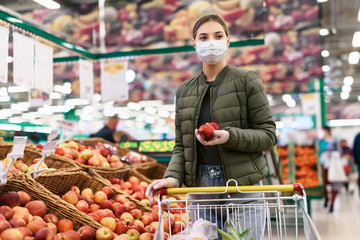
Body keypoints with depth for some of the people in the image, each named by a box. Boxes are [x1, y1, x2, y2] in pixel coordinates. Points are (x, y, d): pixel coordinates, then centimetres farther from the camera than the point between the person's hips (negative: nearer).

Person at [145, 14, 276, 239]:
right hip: (200, 187, 4)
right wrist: (173, 176, -8)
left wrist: (229, 137, -20)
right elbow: (181, 145, 10)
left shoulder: (246, 80, 0)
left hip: (242, 185, -3)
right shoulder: (185, 91, 11)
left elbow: (268, 135, -3)